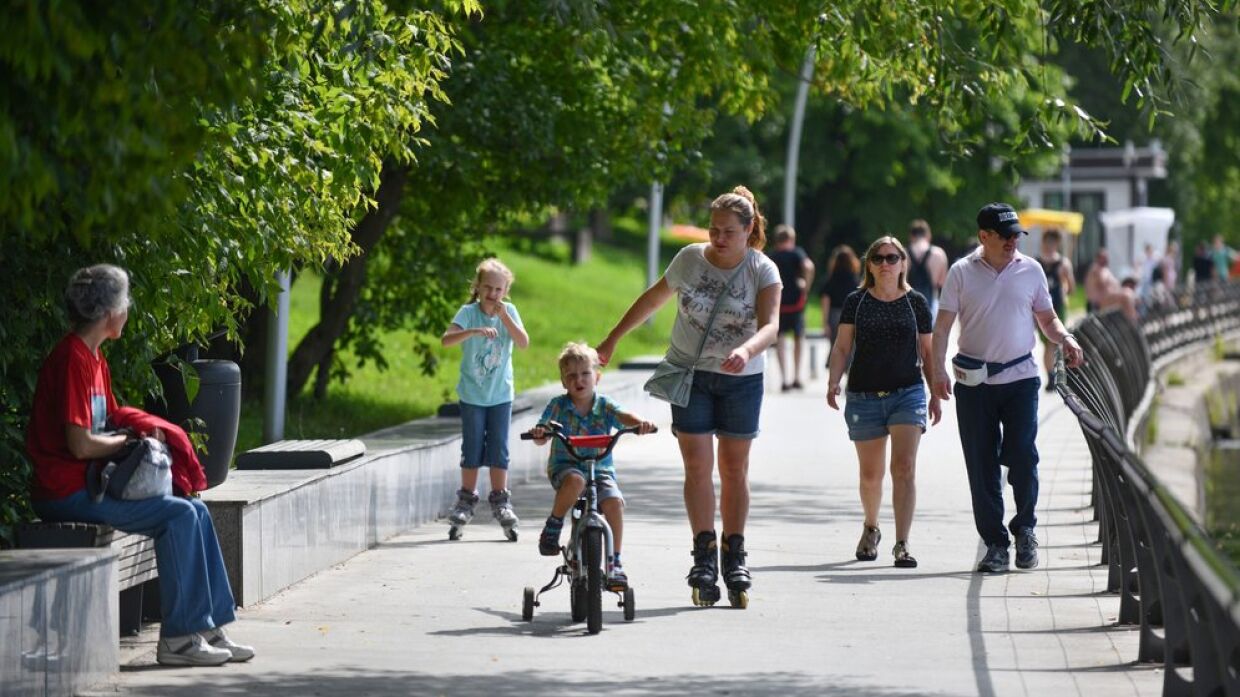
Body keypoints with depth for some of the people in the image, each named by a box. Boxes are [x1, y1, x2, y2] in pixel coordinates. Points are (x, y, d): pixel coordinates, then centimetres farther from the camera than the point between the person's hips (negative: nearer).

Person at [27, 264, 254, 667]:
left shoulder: (94, 358, 15)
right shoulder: (71, 360, -17)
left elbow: (111, 421, 23)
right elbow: (80, 444, -22)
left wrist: (144, 432, 2)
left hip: (94, 484, 10)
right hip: (67, 494, -10)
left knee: (194, 509, 4)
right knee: (178, 515, -19)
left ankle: (208, 628, 5)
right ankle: (178, 638, -14)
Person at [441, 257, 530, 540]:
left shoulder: (509, 312, -3)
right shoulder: (469, 312, -11)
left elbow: (523, 342, -14)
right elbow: (447, 339, -27)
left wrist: (503, 316, -23)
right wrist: (474, 331, -42)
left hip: (500, 393, 1)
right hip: (472, 394, -1)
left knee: (498, 450, 2)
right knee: (472, 450, 4)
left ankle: (501, 503, 10)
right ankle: (466, 501, 15)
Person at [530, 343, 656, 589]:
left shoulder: (604, 406, 1)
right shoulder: (558, 406, 0)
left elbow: (624, 416, -18)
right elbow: (541, 438, -1)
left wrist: (640, 423, -40)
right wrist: (539, 434, -26)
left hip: (600, 469, 2)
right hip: (565, 465, -2)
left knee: (614, 501, -24)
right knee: (575, 481, -37)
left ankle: (614, 562, -11)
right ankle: (553, 526, -12)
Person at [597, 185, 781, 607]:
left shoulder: (763, 271, -8)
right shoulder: (690, 259, -2)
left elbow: (770, 325, -22)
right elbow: (653, 299, 13)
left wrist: (745, 351, -43)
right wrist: (612, 340, 17)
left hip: (740, 380, -1)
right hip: (689, 372, 1)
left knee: (734, 469, 3)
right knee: (697, 465, -7)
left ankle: (734, 557, 10)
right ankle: (704, 556, -9)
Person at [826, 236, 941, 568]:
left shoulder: (916, 303, 5)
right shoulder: (856, 301, 4)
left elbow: (928, 352, 11)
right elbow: (842, 347, 4)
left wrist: (936, 395, 8)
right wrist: (834, 381, -12)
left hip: (907, 393, -1)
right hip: (864, 396, 1)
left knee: (904, 468, -15)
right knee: (870, 473, 11)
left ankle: (902, 544, -17)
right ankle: (870, 528, 37)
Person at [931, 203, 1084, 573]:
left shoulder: (1031, 270, 8)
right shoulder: (961, 273, 2)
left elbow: (1047, 319, 16)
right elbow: (943, 325, 0)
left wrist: (1066, 339, -5)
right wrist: (939, 369, -13)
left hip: (1020, 378, 0)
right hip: (974, 382, 0)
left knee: (1022, 456, -10)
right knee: (981, 466, 1)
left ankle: (1025, 528, 12)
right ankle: (995, 543, 9)